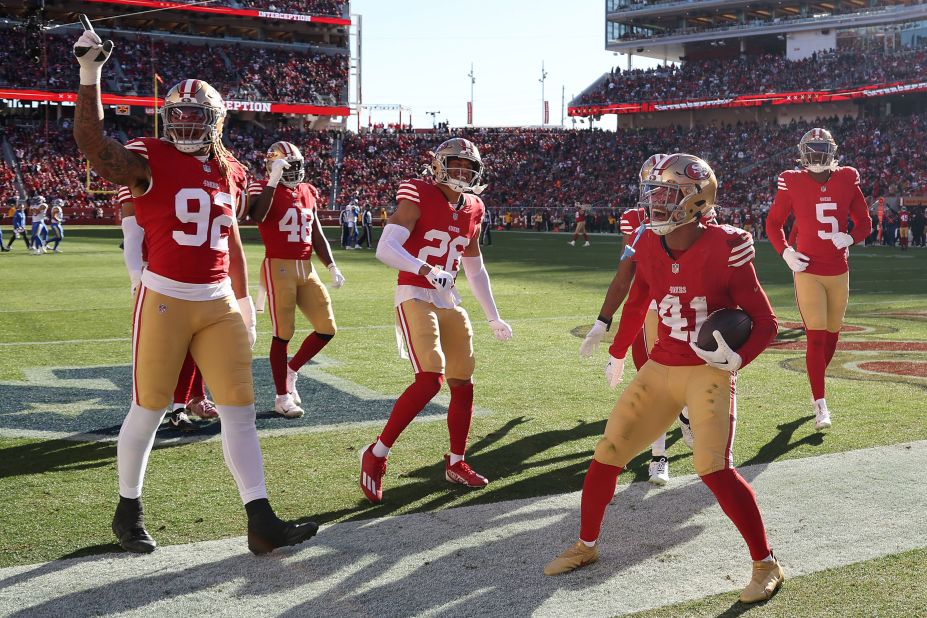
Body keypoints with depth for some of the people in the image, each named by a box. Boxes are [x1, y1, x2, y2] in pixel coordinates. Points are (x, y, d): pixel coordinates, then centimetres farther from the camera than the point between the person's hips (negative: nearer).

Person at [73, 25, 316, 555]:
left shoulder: (230, 173, 9)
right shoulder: (150, 160, -6)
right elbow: (92, 143, -26)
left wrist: (244, 302, 20)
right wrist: (90, 74, -33)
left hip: (220, 304, 5)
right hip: (165, 301, -5)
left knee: (241, 411, 2)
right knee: (149, 411, 5)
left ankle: (262, 524, 7)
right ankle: (129, 510, 27)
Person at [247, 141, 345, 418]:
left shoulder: (308, 193, 14)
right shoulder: (264, 189, -5)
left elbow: (317, 236, 19)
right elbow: (256, 216, -28)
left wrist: (332, 267, 11)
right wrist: (274, 181, -27)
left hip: (306, 269, 7)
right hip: (278, 268, -6)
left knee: (327, 328, 5)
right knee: (283, 333, -1)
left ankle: (291, 371, 25)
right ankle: (283, 396, 11)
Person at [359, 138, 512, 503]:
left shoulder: (472, 211, 10)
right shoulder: (419, 198, -10)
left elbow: (475, 270, 22)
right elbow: (385, 249, -21)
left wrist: (494, 318, 24)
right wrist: (428, 271, -35)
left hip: (449, 301, 7)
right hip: (416, 297, -7)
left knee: (463, 384, 9)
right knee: (431, 379, -19)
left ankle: (456, 463, 25)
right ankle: (376, 455, -6)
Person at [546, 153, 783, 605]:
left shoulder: (724, 249, -16)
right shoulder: (650, 248, 0)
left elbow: (764, 323, -9)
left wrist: (737, 359, -26)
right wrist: (616, 354, 29)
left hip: (709, 372, -6)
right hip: (660, 369, 6)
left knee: (714, 469, -17)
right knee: (607, 453, 6)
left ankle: (766, 564, 3)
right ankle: (586, 546, 27)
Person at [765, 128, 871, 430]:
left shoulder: (846, 180, 2)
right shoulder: (792, 183, -5)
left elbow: (865, 223, 10)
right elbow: (773, 223, 5)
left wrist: (851, 238, -12)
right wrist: (785, 252, -11)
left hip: (839, 271, 4)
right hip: (808, 271, -4)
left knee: (832, 335, 12)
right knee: (816, 337, -9)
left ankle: (817, 384, 35)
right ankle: (820, 405, -4)